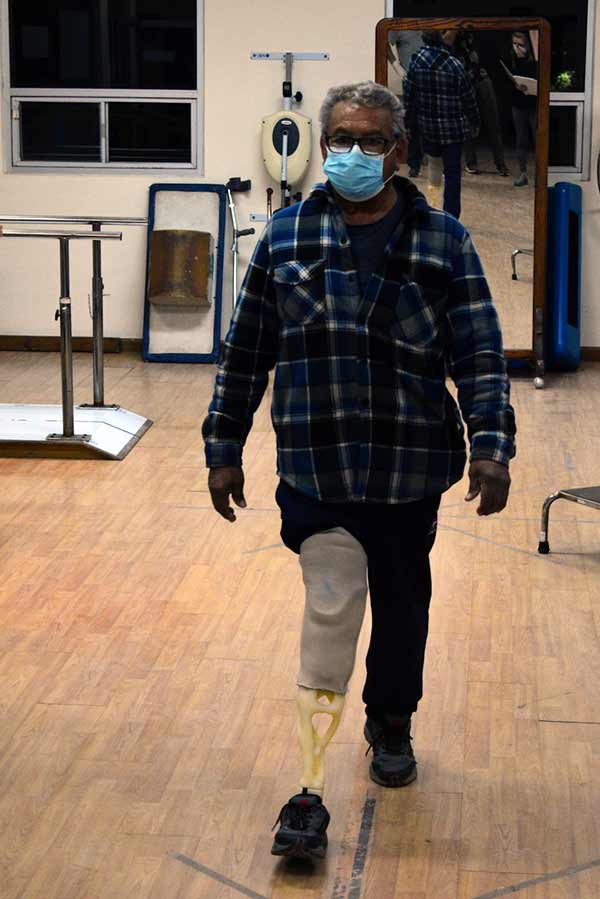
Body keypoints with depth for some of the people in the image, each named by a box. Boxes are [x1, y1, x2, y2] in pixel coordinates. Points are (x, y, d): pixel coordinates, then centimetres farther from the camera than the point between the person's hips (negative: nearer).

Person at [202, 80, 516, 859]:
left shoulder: (443, 241, -1)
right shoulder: (286, 236, 3)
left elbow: (479, 353, -4)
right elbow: (246, 351, 7)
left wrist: (491, 446, -15)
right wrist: (224, 448, 7)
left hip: (409, 472, 1)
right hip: (314, 469, -1)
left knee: (401, 605, 15)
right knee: (331, 608, -12)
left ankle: (391, 723, 43)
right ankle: (312, 791, -7)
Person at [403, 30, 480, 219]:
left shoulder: (415, 63, -8)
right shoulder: (455, 66, -16)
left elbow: (408, 96, -2)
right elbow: (468, 98, -6)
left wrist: (409, 123, 10)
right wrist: (475, 122, 9)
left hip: (426, 127, 2)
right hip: (453, 127, -2)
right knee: (452, 172, 3)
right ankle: (451, 217, 3)